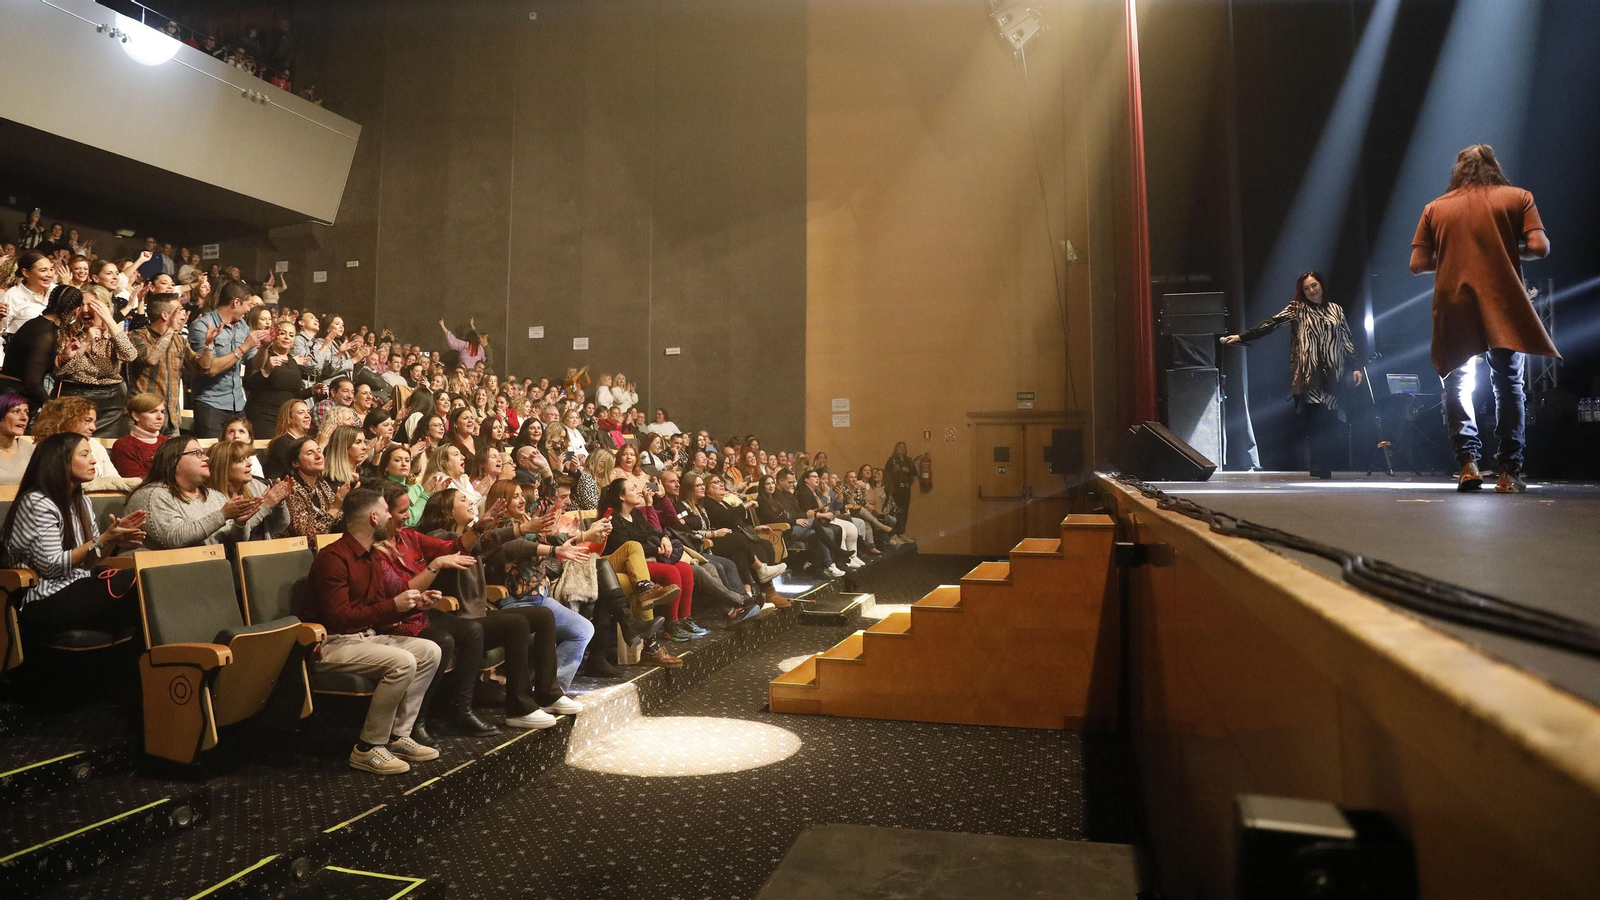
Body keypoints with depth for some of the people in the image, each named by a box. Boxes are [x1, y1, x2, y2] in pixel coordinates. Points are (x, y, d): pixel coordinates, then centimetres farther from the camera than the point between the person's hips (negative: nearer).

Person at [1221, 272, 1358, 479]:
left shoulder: (1336, 310, 15)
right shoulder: (1297, 308, 7)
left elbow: (1346, 340, 18)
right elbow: (1272, 323, -4)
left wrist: (1355, 367, 12)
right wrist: (1242, 336, -15)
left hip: (1333, 374, 3)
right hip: (1310, 374, -2)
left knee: (1330, 423, -2)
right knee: (1315, 420, -8)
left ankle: (1325, 468, 4)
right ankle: (1319, 468, -3)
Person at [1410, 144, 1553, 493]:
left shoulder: (1435, 208, 9)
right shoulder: (1517, 198, 6)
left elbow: (1418, 264, 3)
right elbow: (1539, 247, -5)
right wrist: (1512, 252, 16)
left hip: (1454, 309, 1)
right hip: (1503, 307, 0)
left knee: (1456, 384, 11)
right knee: (1508, 385, 7)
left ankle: (1468, 461, -3)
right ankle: (1509, 472, 5)